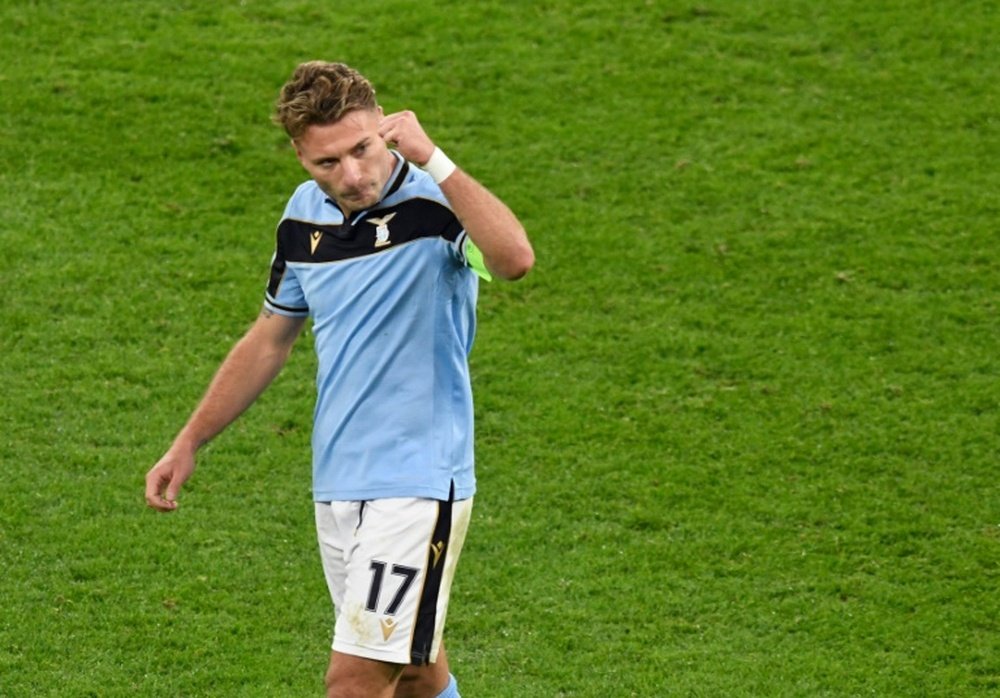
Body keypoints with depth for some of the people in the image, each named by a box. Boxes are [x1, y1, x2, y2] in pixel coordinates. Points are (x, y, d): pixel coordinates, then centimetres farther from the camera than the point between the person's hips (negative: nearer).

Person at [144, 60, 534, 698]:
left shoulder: (436, 203, -15)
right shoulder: (306, 215, 6)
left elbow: (515, 258, -37)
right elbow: (271, 338, 20)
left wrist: (432, 160, -39)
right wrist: (189, 444, 21)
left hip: (419, 483, -7)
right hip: (337, 484, 7)